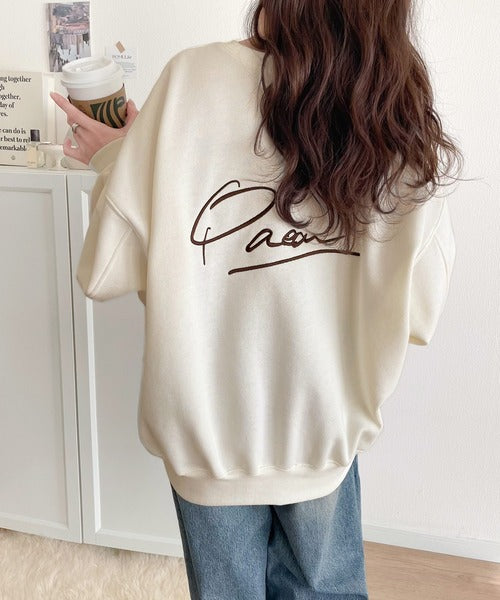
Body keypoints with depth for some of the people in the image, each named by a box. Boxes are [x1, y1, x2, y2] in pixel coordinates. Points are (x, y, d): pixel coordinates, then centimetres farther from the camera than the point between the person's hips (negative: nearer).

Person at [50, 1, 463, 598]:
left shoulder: (196, 77, -18)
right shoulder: (406, 125, -10)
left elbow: (107, 270, -15)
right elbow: (417, 314, -4)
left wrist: (114, 158, 2)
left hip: (208, 428, -1)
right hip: (325, 429, 2)